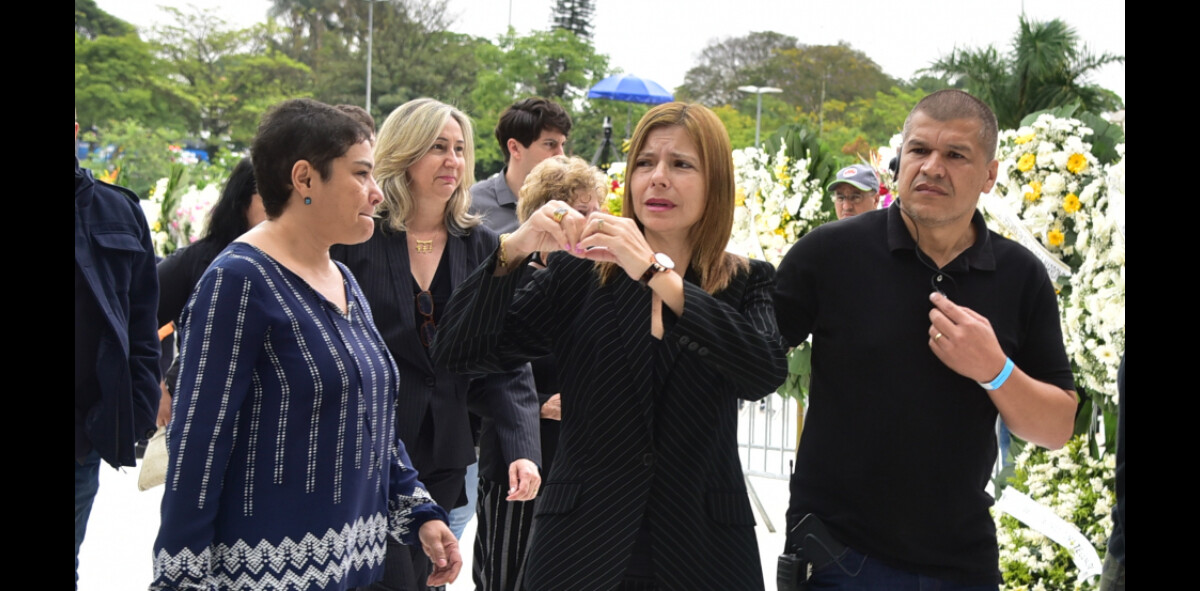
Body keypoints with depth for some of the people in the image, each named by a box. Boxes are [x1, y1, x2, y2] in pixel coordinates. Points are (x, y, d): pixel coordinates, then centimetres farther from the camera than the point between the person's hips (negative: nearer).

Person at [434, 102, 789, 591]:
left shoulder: (745, 284, 2)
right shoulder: (578, 274, 2)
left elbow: (766, 374, -19)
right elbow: (459, 353, -3)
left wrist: (656, 272, -24)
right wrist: (513, 250, -18)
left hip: (703, 550, 0)